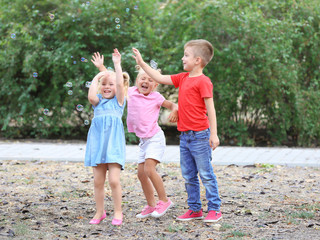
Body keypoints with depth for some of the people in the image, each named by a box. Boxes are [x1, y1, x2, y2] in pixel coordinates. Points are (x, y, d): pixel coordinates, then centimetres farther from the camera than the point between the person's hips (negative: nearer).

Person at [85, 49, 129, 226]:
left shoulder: (118, 101, 7)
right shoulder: (98, 101, 12)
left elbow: (120, 84, -10)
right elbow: (91, 96, -11)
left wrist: (117, 65, -10)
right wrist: (96, 77, -3)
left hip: (113, 143, -3)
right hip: (97, 142, 3)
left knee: (114, 180, -10)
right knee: (98, 181, 5)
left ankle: (118, 212, 3)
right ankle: (100, 212, 17)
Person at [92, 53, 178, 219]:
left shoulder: (156, 97, -5)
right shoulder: (131, 92, 4)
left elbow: (172, 105, 8)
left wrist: (174, 111, -14)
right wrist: (101, 67, 10)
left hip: (155, 138, -6)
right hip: (143, 140, 6)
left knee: (149, 169, -18)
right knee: (141, 173, 4)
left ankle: (164, 200, -6)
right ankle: (151, 205, 15)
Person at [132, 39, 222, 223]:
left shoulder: (203, 81, -12)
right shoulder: (183, 78, 12)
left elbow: (210, 109, -14)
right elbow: (160, 78, 19)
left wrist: (214, 134, -17)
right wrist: (141, 63, 15)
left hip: (199, 135, -8)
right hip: (185, 136, 8)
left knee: (206, 174, -2)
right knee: (189, 176, 12)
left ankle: (215, 210, 5)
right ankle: (195, 209, 20)